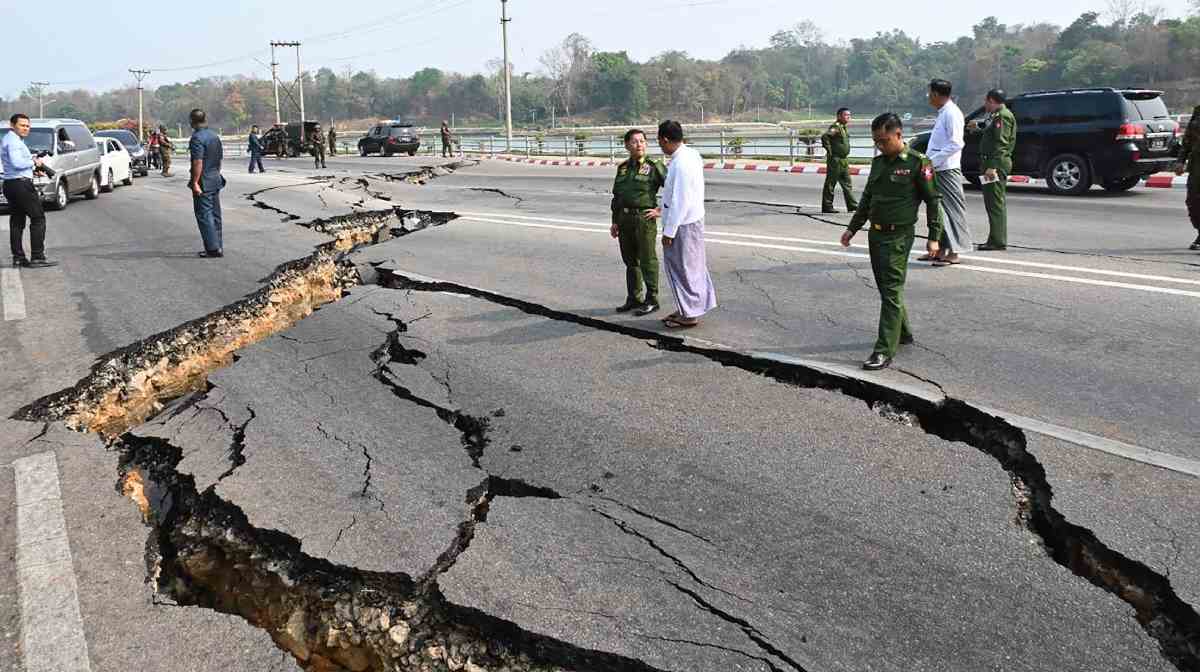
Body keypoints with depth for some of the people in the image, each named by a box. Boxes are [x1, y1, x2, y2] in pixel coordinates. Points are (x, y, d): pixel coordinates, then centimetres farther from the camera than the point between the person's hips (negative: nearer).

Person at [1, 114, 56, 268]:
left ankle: (18, 258, 10)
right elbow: (17, 163, -25)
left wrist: (33, 169, 14)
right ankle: (37, 257, -12)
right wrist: (34, 162, -10)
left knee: (17, 222, 10)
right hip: (21, 184, -11)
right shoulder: (13, 141, -12)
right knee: (38, 218, -8)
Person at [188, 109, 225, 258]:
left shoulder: (197, 138, -15)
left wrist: (195, 182, -21)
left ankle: (213, 248, -7)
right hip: (216, 180, 9)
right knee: (215, 215, 13)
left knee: (204, 215, -4)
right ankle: (218, 247, 17)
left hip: (203, 183, -9)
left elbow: (198, 162, -22)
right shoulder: (215, 136, 11)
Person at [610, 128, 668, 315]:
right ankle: (634, 299, 21)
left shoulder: (654, 166, -4)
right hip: (624, 219, 6)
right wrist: (615, 222, 12)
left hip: (644, 218, -6)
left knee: (647, 261, -1)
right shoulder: (623, 168, 13)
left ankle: (652, 300, 7)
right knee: (630, 261, 12)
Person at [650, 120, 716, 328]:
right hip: (691, 220, 10)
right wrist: (662, 211, 21)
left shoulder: (681, 164, -24)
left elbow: (680, 201, -24)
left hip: (682, 225, -10)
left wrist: (669, 231, -19)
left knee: (682, 267, 2)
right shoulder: (691, 155, 6)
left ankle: (689, 315, 13)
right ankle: (687, 309, 30)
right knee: (690, 267, 18)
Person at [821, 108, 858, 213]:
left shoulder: (845, 127, 14)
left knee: (847, 184, 9)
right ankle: (827, 206, 4)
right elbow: (824, 137, -29)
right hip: (835, 160, -9)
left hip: (844, 160, 9)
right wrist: (829, 151, -22)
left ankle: (852, 205, 11)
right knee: (830, 184, -1)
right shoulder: (835, 127, -15)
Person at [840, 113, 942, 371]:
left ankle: (885, 351, -10)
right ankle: (903, 334, 33)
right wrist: (852, 228, 21)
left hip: (898, 236, -7)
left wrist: (934, 237, -8)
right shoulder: (878, 162, 11)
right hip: (875, 234, 7)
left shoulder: (917, 163, -8)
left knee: (892, 292, -9)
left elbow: (932, 201, -6)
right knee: (886, 289, 15)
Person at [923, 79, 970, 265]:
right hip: (937, 170, 10)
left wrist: (934, 160, -20)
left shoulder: (951, 113, -13)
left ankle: (953, 252, -3)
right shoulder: (943, 113, 17)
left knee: (952, 208, -5)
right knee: (938, 209, 13)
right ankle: (940, 249, 20)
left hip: (947, 170, -10)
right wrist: (928, 160, 14)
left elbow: (956, 144, -21)